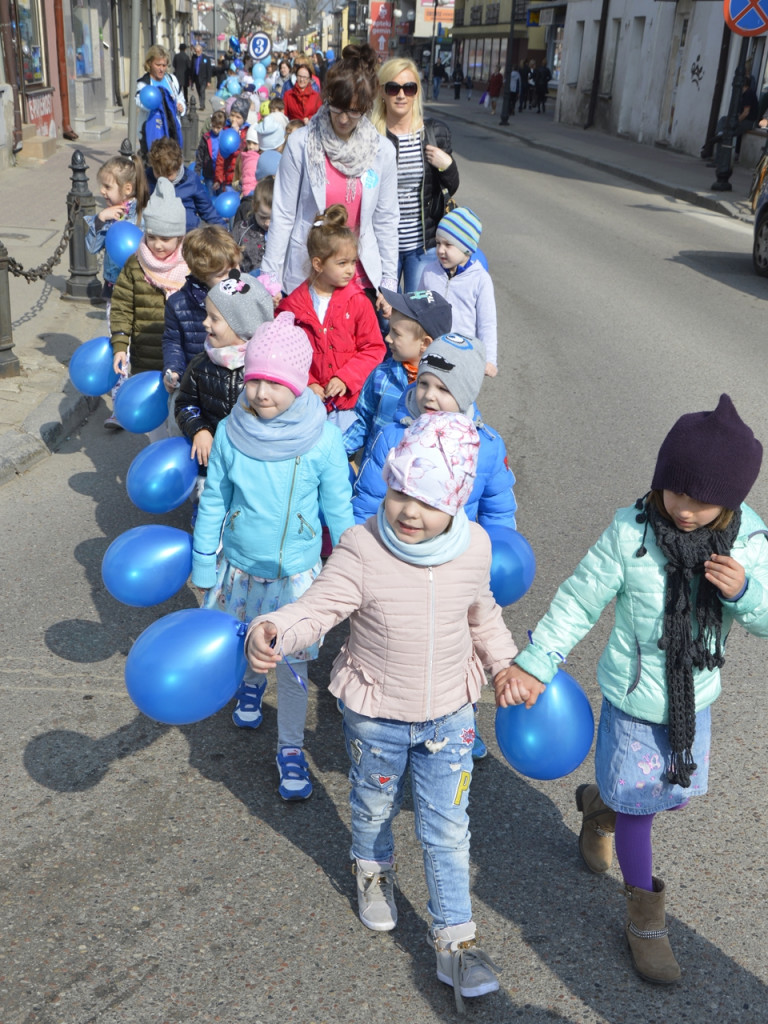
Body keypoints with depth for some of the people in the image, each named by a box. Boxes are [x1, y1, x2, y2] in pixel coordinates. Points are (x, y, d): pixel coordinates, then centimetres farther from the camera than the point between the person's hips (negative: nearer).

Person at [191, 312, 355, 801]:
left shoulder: (323, 438, -17)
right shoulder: (230, 432, -12)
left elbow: (339, 513, -7)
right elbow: (213, 504, 0)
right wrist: (205, 572, 5)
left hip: (297, 572, -2)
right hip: (240, 567, 2)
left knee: (292, 664, 8)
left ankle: (291, 750, 29)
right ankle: (252, 682, 57)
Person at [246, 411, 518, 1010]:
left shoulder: (475, 546, -12)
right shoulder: (362, 548, -24)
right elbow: (319, 607, -29)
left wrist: (502, 660, 10)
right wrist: (272, 632, -48)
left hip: (449, 713, 1)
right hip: (375, 714, -1)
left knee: (447, 829, 8)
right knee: (374, 807, 24)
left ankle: (455, 940, 26)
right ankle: (374, 871, 57)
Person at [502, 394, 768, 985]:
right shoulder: (632, 532, -23)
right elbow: (578, 602, -16)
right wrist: (534, 666, -17)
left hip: (695, 697, 4)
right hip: (633, 698, -4)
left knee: (676, 794, 23)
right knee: (636, 807, 11)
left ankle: (601, 803, 55)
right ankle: (645, 916, 36)